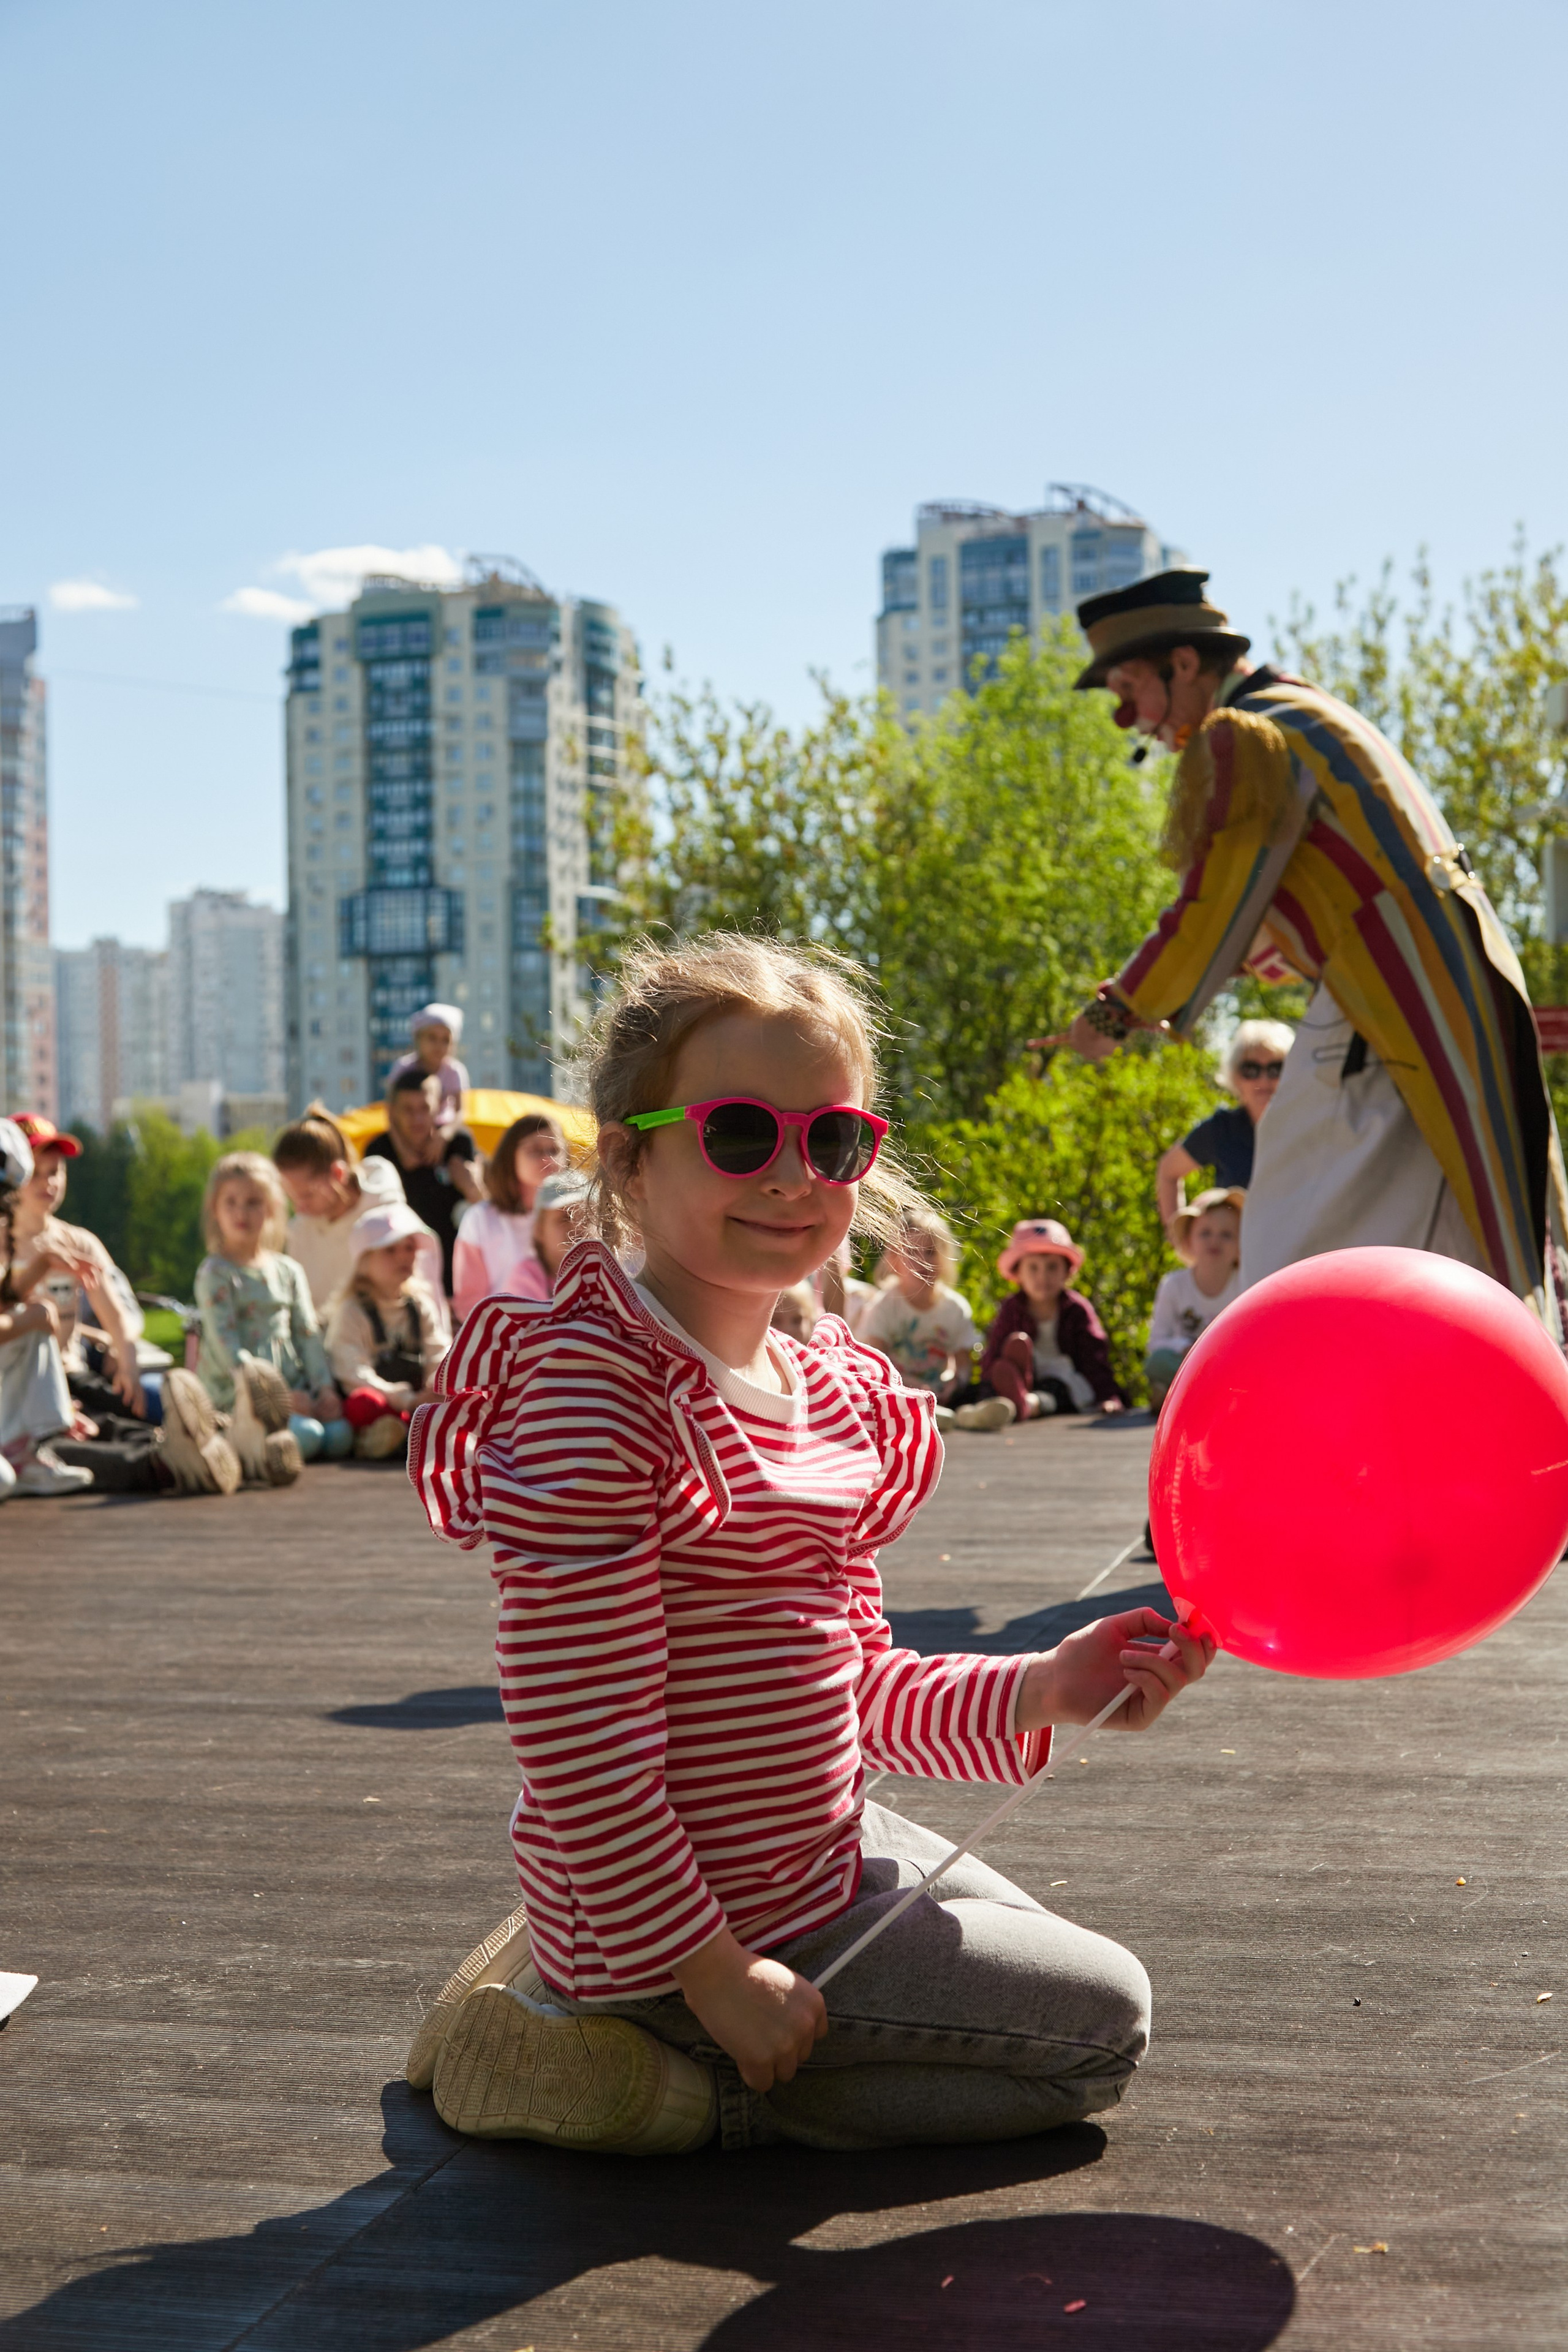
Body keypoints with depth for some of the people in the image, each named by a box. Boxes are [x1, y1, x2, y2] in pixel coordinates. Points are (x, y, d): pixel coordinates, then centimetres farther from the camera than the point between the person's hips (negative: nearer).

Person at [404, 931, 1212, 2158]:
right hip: (682, 1916, -8)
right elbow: (581, 1733, -26)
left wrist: (1035, 1691, -6)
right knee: (1100, 2022, 3)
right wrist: (711, 1972, -21)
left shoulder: (834, 1392, 4)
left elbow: (856, 1685, 8)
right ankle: (667, 2083, 1)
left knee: (1025, 1942, 32)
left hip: (811, 1847, 8)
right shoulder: (598, 1394, -25)